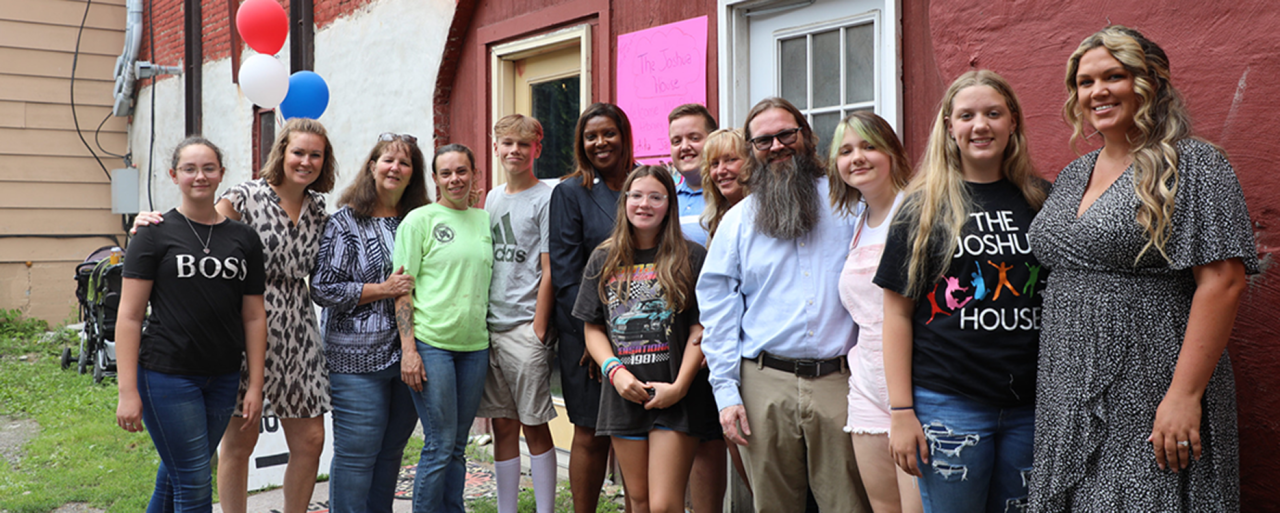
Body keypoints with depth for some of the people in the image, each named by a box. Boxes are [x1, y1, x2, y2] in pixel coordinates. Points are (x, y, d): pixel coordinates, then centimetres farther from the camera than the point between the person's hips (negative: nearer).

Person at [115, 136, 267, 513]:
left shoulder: (244, 239, 7)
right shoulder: (155, 234, -4)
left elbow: (254, 317, 8)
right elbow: (129, 316, -6)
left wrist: (256, 385, 4)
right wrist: (127, 391, -11)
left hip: (223, 379, 4)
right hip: (168, 376, -4)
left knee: (176, 474, 17)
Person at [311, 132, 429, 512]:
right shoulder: (345, 222, -2)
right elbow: (323, 289, -7)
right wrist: (383, 290, -13)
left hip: (407, 355, 5)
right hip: (357, 358, -5)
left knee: (391, 452, 12)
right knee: (357, 453, -2)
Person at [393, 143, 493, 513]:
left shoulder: (485, 220, 13)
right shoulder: (419, 220, -2)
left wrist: (494, 343, 13)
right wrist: (408, 350, -12)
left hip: (475, 344, 5)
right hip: (430, 342, -5)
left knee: (458, 447, 11)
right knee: (440, 445, -3)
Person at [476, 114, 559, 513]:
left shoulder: (545, 200, -4)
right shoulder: (493, 198, 15)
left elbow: (549, 273, -8)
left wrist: (538, 331, -12)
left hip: (525, 327, -6)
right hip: (489, 327, 6)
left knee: (534, 426, -1)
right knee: (503, 424, 10)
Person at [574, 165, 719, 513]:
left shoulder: (691, 258, 0)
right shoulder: (603, 260, 10)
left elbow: (701, 329, -3)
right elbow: (593, 329, 9)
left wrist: (679, 386, -12)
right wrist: (614, 370, -7)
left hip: (676, 397, -3)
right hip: (624, 395, 4)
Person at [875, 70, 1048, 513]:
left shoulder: (1041, 201, 8)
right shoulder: (925, 207, 0)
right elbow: (898, 313, -2)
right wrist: (901, 412, -7)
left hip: (1030, 405, 3)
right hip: (949, 405, -3)